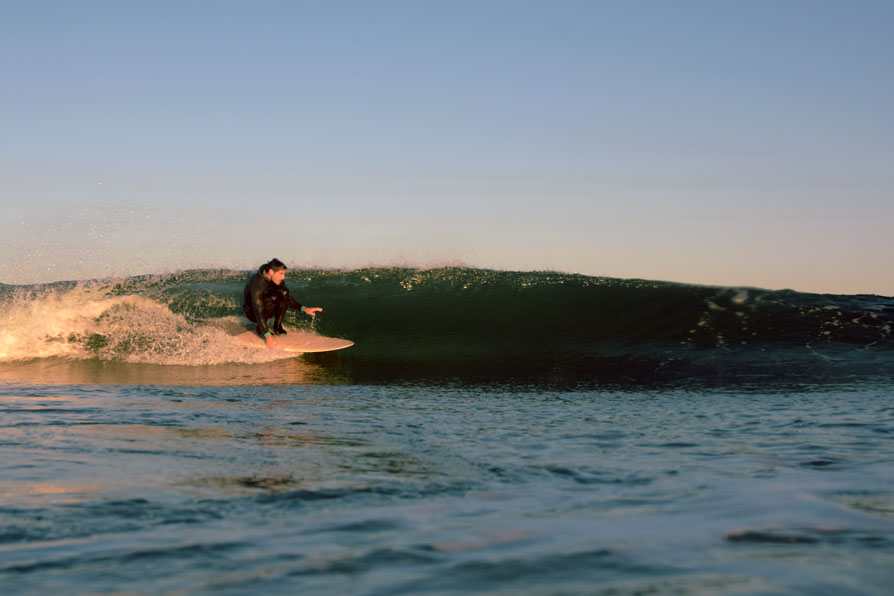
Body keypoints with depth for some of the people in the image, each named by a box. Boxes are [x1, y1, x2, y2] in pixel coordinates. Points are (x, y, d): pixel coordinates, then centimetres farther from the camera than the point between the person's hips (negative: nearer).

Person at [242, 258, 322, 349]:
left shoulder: (277, 280, -9)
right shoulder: (257, 284, -33)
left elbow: (289, 299, 3)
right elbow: (258, 312, -37)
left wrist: (304, 309, -15)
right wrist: (268, 336, -42)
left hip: (266, 308, 7)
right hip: (251, 311, -7)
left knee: (284, 293, -17)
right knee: (273, 299, -33)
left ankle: (277, 327, -7)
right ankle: (260, 328, -13)